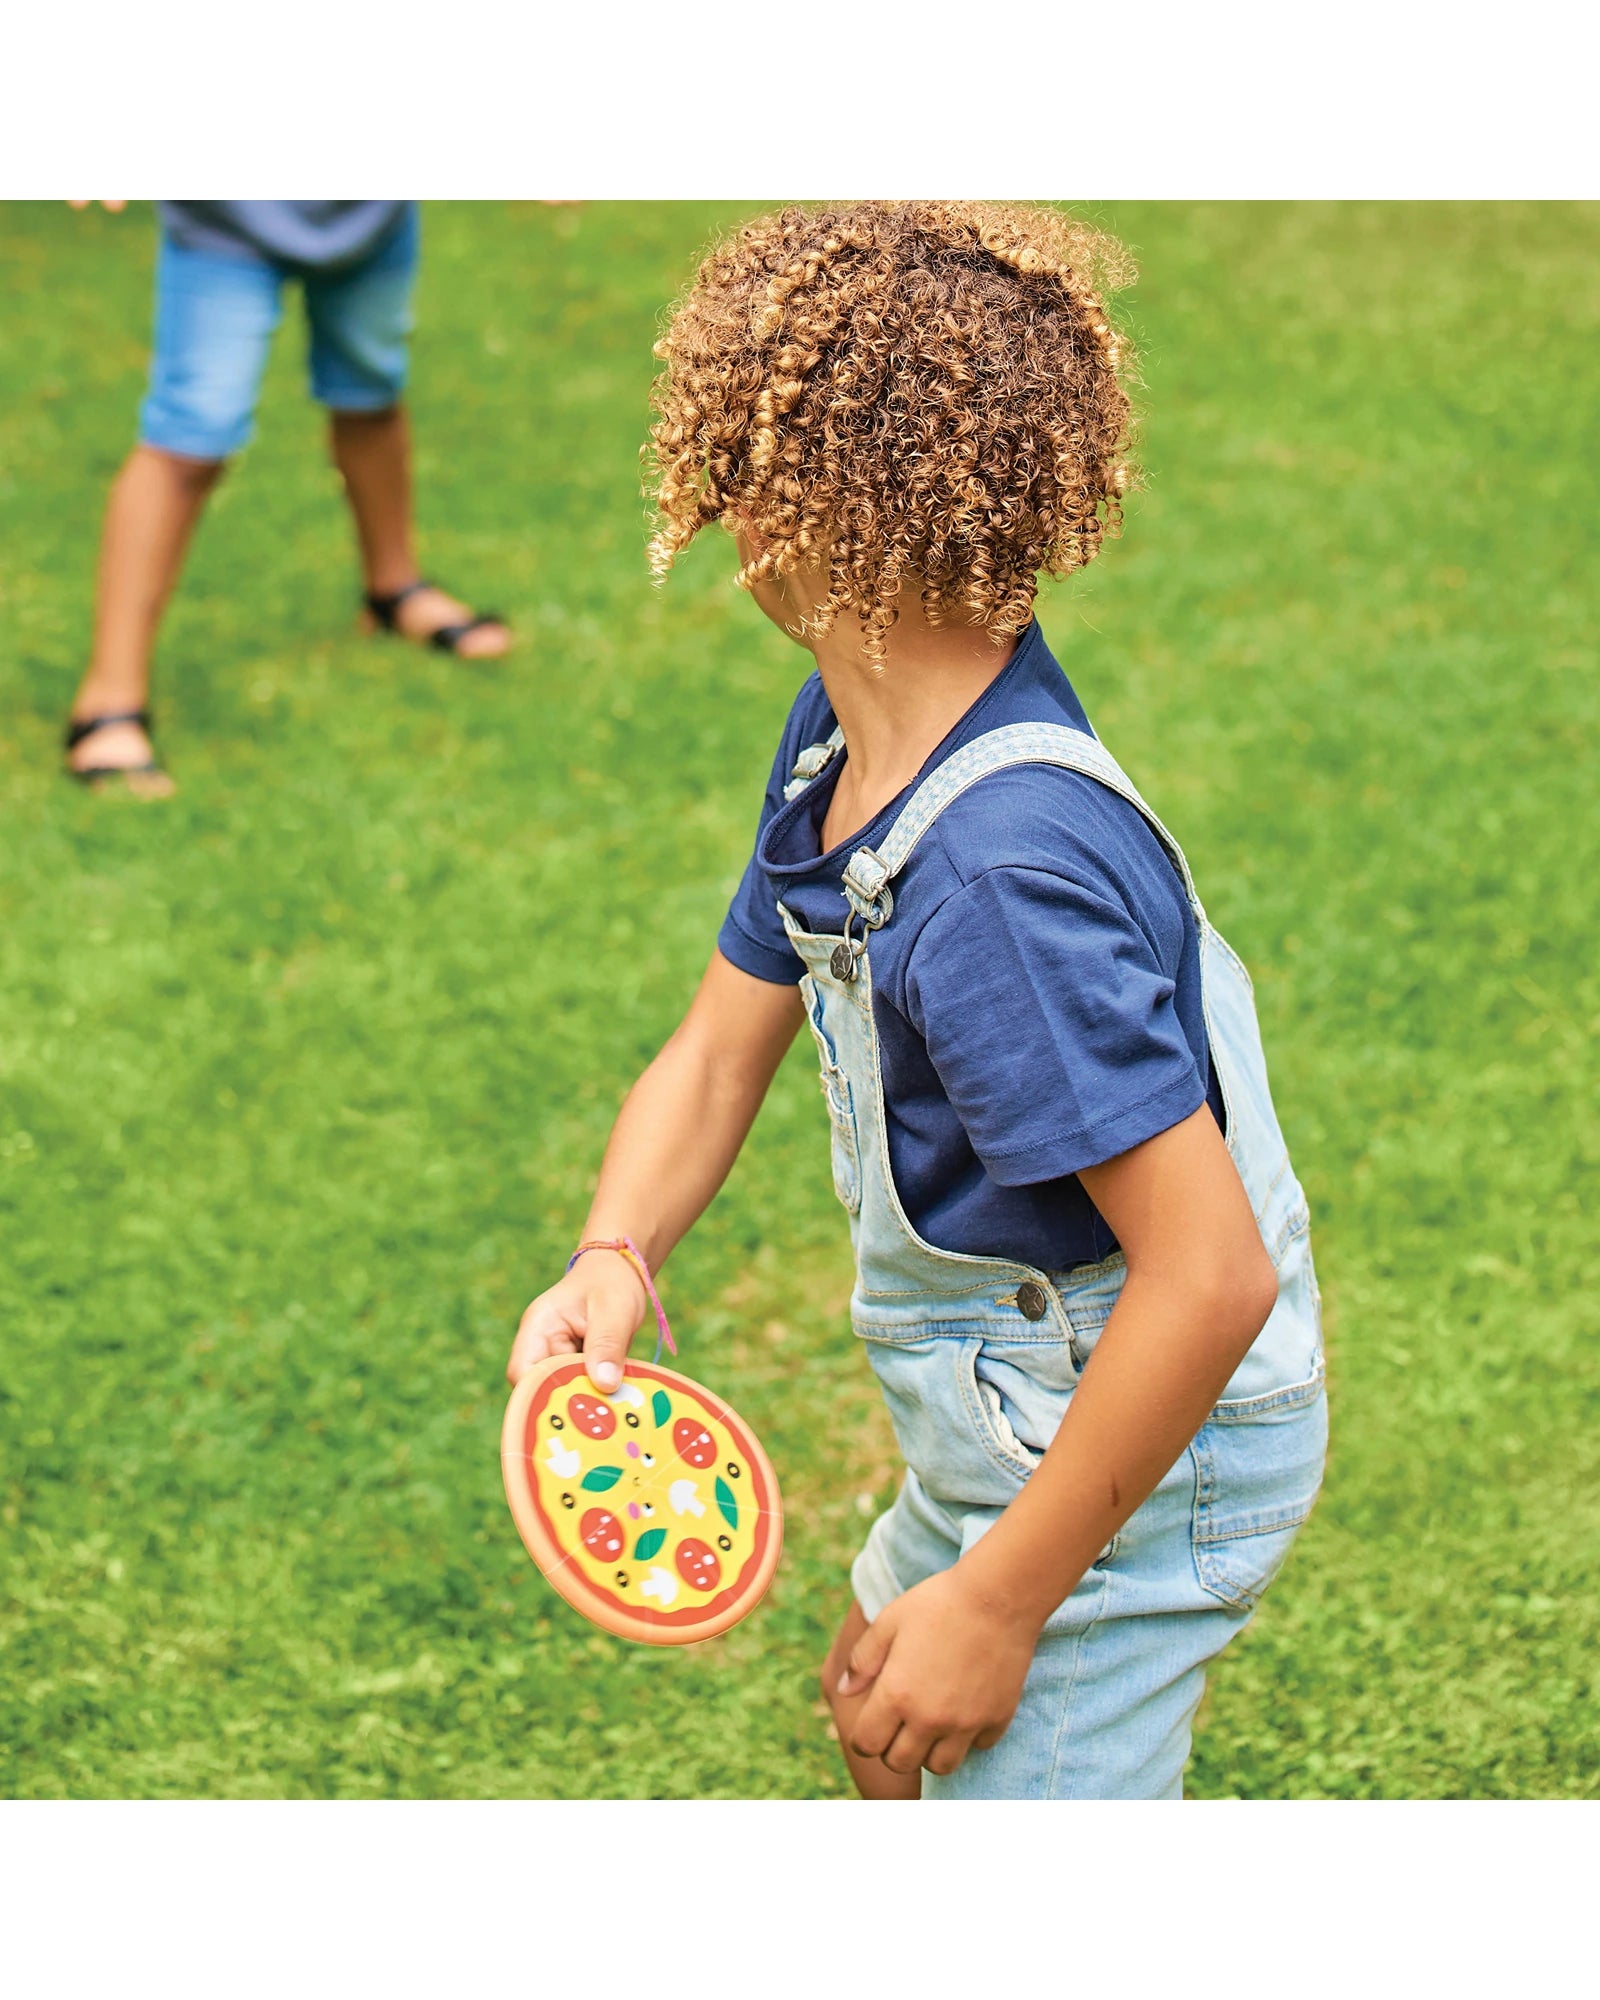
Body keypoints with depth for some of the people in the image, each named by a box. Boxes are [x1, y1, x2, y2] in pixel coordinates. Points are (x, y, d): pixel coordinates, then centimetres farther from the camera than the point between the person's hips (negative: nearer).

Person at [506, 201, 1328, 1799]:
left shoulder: (1003, 867, -35)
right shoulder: (841, 734, -3)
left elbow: (1212, 1274, -34)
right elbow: (718, 1050, 3)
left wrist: (1000, 1603, -27)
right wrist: (612, 1259, -17)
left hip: (1124, 1466, -10)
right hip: (1015, 1411, 10)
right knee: (881, 1723, 32)